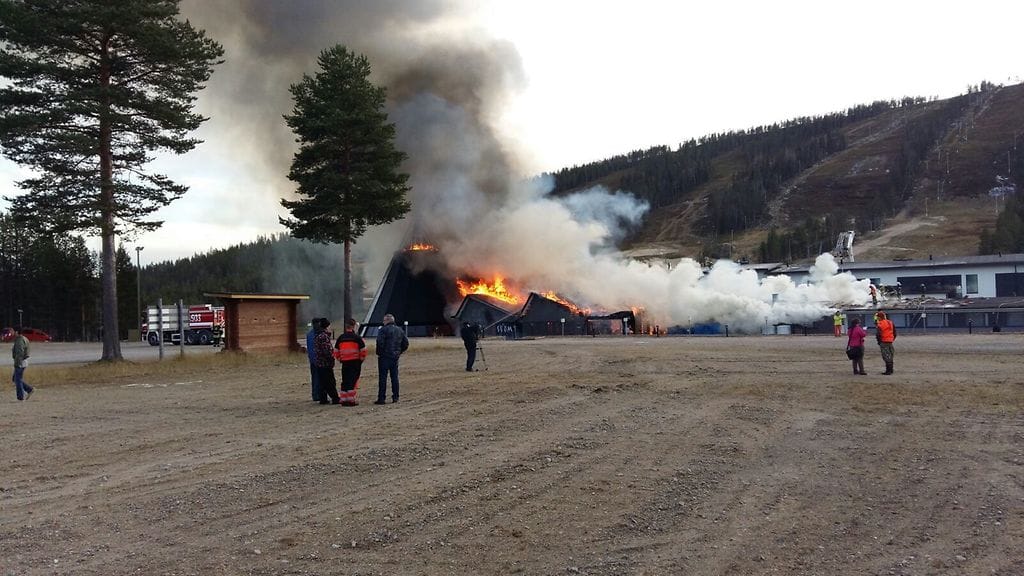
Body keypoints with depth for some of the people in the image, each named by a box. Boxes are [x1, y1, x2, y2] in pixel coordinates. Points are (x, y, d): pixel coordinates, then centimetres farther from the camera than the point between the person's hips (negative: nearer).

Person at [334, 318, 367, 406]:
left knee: (345, 381, 10)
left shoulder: (340, 337, 8)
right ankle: (351, 399, -4)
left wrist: (340, 359, 17)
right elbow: (363, 350, -8)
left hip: (344, 362, 4)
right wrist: (361, 359, 5)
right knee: (353, 381, -1)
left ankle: (343, 399, 10)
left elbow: (336, 351, 10)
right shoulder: (356, 337, -6)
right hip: (355, 362, -4)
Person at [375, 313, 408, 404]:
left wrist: (379, 353, -8)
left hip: (384, 357, -6)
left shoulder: (383, 330, -9)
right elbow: (406, 343, 14)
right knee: (394, 377, 13)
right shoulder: (400, 330, 12)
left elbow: (380, 342, -20)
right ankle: (395, 397, 14)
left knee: (382, 377, -4)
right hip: (395, 357, 6)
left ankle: (381, 398, -5)